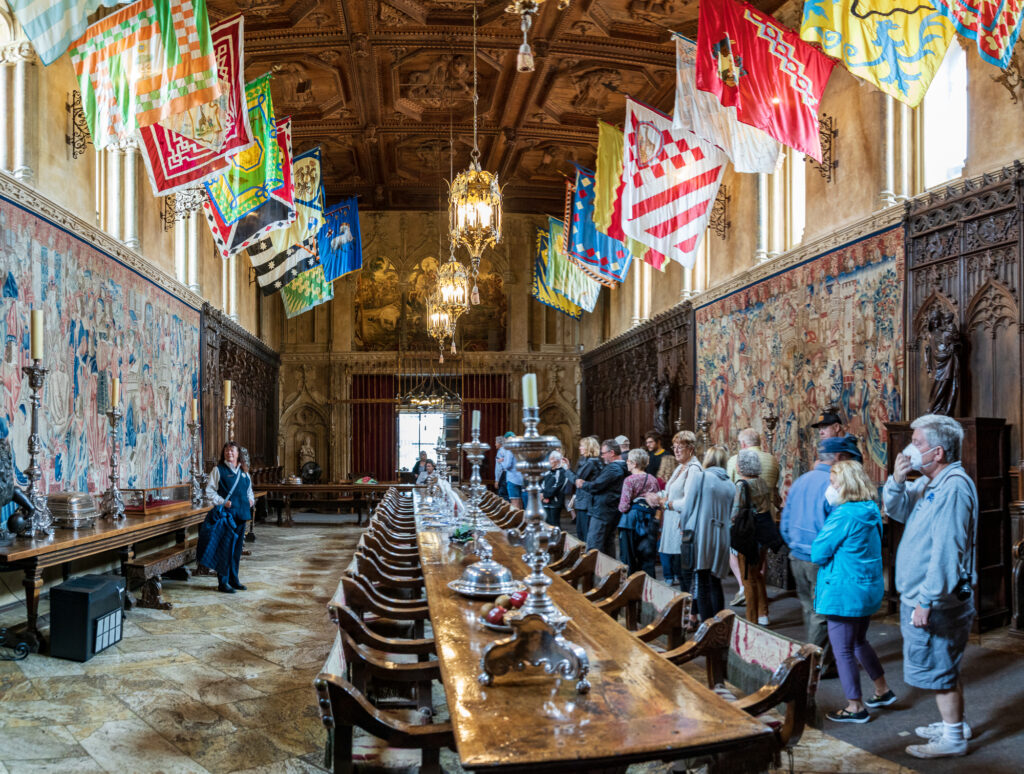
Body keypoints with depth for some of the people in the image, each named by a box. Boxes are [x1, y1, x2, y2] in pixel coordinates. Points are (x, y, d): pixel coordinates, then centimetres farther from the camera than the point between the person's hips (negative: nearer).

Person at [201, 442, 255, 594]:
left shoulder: (244, 471, 14)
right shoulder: (218, 470, -2)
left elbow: (249, 489, 26)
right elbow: (209, 491, -5)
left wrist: (251, 499, 7)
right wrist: (222, 502, -16)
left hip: (241, 513, 6)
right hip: (226, 513, -6)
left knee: (237, 547, 10)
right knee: (225, 547, -5)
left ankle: (233, 579, 20)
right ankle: (223, 582, 2)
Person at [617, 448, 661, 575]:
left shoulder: (630, 480, -11)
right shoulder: (653, 480, 5)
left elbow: (624, 506, -15)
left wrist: (621, 508, 6)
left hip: (632, 519, -5)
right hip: (649, 520, 5)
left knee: (628, 558, 5)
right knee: (647, 558, 11)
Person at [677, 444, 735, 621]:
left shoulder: (702, 477, -6)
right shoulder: (731, 485, 8)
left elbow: (687, 508, -3)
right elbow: (732, 514, 11)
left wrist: (686, 531, 9)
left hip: (701, 536, -5)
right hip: (721, 539, 5)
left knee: (702, 584, -1)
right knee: (715, 583, 14)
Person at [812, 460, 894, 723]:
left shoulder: (843, 516, -22)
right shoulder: (870, 512, 5)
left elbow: (818, 554, -17)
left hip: (844, 591, -9)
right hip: (870, 589, 9)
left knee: (843, 650, 3)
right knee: (859, 642, 26)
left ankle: (855, 707, 12)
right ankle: (882, 690, 34)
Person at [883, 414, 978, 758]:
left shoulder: (953, 487, -23)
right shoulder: (929, 482, 7)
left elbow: (946, 552, -27)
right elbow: (897, 510, 15)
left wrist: (926, 602, -25)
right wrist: (897, 481, -5)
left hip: (936, 603, -10)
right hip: (920, 597, 10)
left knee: (939, 669, 3)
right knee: (943, 668, 21)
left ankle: (953, 738, 16)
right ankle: (954, 724, 35)